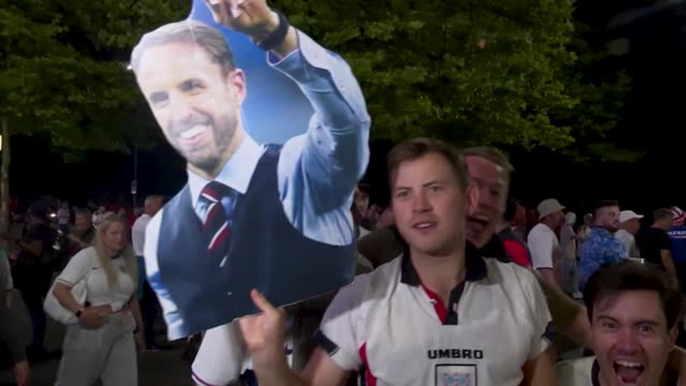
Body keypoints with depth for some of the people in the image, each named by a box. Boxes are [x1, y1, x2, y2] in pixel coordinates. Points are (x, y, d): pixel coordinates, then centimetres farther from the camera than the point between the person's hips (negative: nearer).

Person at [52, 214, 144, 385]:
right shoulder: (87, 256, -7)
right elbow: (59, 289, -14)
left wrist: (138, 330, 18)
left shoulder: (128, 260, 8)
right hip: (90, 328, -4)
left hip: (123, 329, 4)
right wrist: (80, 312, -28)